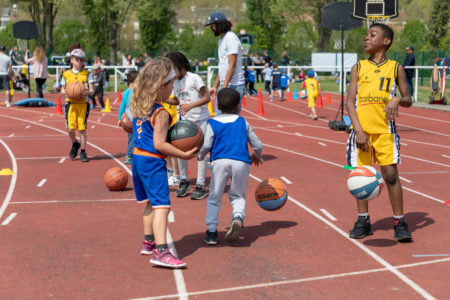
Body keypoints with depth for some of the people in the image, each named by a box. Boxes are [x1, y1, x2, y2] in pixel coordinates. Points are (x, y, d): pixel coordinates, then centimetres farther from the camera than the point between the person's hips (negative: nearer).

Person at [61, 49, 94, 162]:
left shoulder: (86, 74, 6)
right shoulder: (66, 74, 8)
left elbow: (92, 89, 3)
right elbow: (62, 89, 13)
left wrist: (88, 92, -19)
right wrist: (64, 92, -10)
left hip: (83, 103, 0)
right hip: (71, 103, 1)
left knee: (82, 128, -2)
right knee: (71, 128, -7)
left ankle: (83, 152, 10)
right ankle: (75, 144, 25)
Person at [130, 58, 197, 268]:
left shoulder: (138, 106, 8)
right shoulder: (161, 113, -17)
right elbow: (159, 144, -21)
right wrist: (184, 155, -18)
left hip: (137, 157, 9)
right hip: (153, 162, -9)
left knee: (150, 202, 23)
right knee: (161, 205, -13)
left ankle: (148, 242, 33)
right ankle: (160, 252, -22)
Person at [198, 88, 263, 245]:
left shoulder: (212, 123, 11)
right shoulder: (243, 122, 17)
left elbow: (206, 145, 0)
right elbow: (258, 145, 18)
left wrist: (200, 156, 21)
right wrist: (257, 157, 39)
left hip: (220, 161, -1)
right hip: (241, 162, 1)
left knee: (214, 197, 9)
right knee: (238, 195, 16)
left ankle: (212, 231, 3)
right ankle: (238, 217, -14)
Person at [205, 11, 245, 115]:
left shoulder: (231, 38, -12)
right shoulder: (221, 39, 19)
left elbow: (232, 65, -19)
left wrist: (224, 87, -23)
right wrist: (215, 86, 21)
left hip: (234, 85, -10)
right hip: (224, 85, 10)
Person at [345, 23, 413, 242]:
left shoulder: (395, 68, 5)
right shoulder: (358, 68, 7)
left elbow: (408, 100, 9)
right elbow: (350, 101, 1)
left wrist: (397, 100, -16)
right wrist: (359, 130, -11)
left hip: (385, 129, -1)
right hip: (361, 129, 2)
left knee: (391, 174, -5)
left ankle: (399, 222, 5)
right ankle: (363, 220, 18)